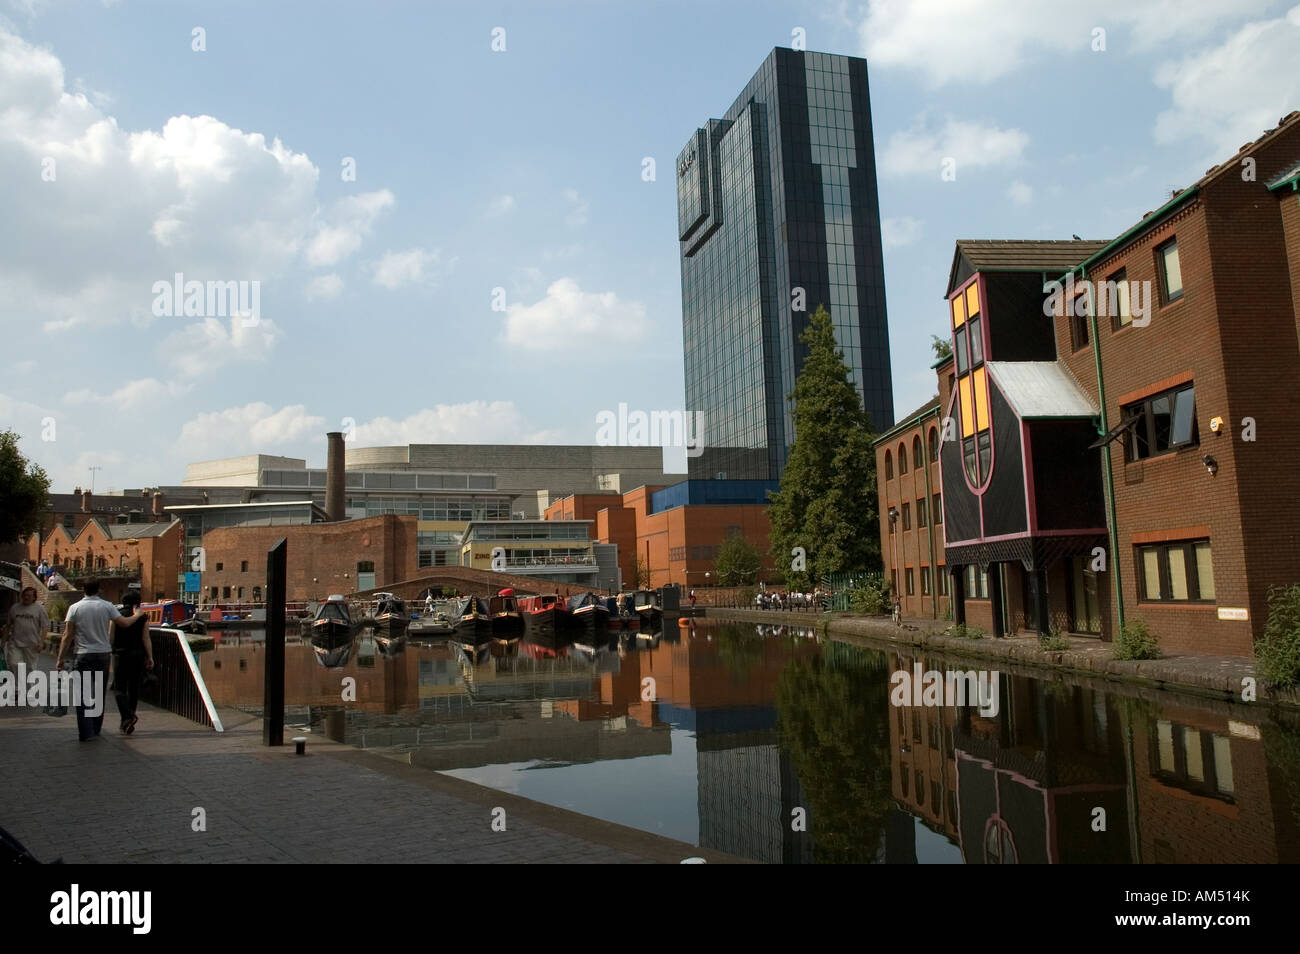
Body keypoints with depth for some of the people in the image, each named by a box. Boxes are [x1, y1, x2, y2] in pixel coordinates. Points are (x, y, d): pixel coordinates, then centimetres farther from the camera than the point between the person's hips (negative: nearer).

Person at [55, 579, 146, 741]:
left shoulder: (75, 608, -2)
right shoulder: (107, 606, 0)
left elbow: (68, 636, -4)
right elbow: (124, 622, 2)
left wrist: (61, 658, 0)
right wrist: (137, 615, 21)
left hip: (84, 655, -2)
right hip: (103, 653, 2)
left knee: (83, 695, 1)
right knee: (100, 693, 12)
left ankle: (86, 732, -5)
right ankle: (95, 730, 20)